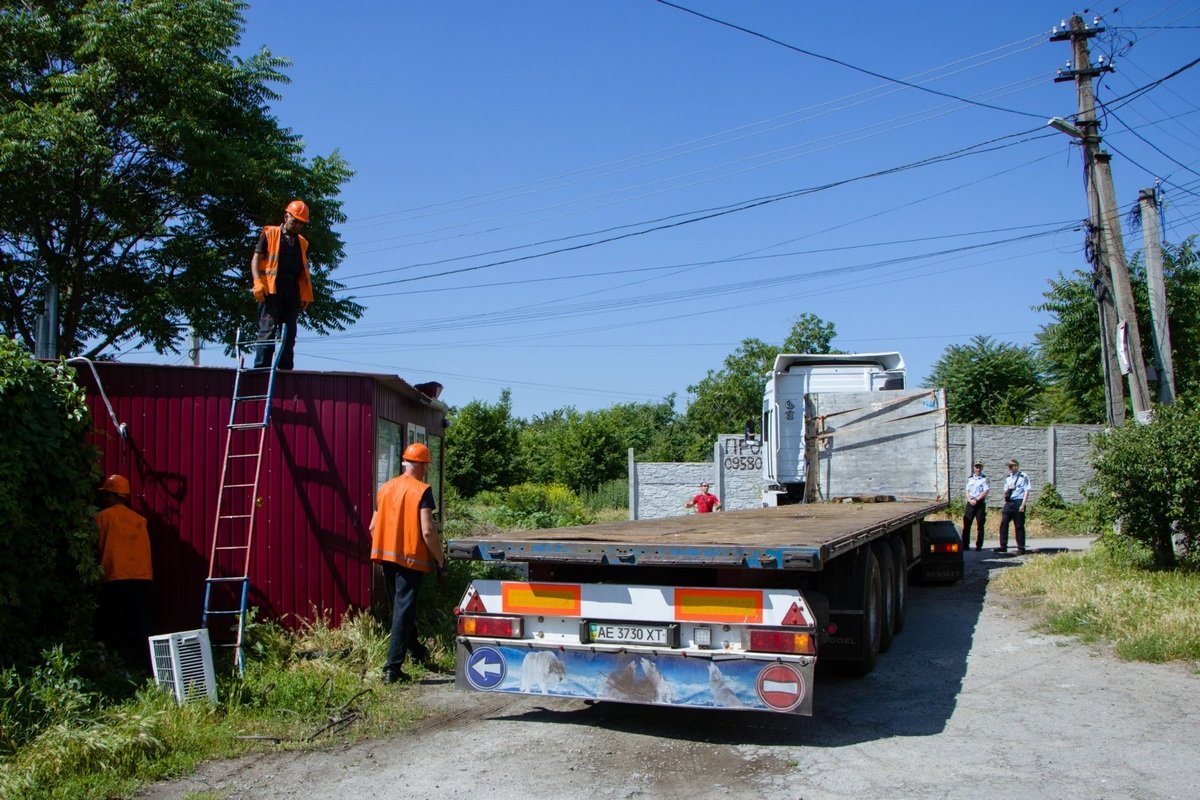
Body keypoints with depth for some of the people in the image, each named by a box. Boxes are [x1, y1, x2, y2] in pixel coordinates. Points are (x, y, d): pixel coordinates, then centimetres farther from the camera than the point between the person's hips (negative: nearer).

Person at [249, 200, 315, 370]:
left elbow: (304, 272, 23)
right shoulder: (269, 234, 7)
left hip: (293, 292, 5)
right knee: (268, 329, -11)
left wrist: (306, 295, 12)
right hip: (271, 290, -5)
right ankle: (261, 367, -12)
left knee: (289, 332, 3)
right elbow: (256, 259, 1)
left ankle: (285, 367, 6)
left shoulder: (302, 243, 21)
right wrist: (258, 282, -13)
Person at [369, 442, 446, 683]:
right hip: (411, 557, -7)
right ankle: (393, 668, -8)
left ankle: (415, 650, 38)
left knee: (399, 606, 21)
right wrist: (441, 560, -9)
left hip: (387, 556, 7)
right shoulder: (422, 490, -10)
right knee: (404, 609, -4)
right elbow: (428, 531, -18)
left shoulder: (385, 488, 9)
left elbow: (373, 527, 11)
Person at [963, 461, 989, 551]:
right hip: (970, 503, 4)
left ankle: (979, 545, 5)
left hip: (980, 503, -3)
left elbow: (985, 492, -8)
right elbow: (967, 491, 11)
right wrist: (970, 500, -6)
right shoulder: (970, 478, 13)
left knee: (980, 525, -1)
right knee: (966, 524, -1)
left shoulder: (985, 479, 0)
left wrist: (976, 500, -14)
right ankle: (965, 545, 3)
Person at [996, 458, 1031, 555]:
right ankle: (1003, 546, 4)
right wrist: (1007, 489, -2)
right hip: (1008, 503, 6)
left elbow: (1026, 491, -8)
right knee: (1003, 523, -1)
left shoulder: (1023, 477, -3)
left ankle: (1021, 548, 7)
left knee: (1019, 526, -1)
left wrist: (1023, 505, -15)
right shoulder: (1008, 478, 16)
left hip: (1018, 502, -6)